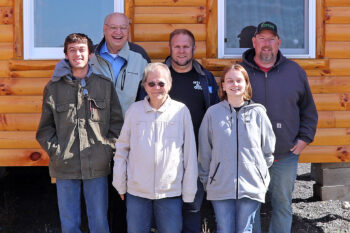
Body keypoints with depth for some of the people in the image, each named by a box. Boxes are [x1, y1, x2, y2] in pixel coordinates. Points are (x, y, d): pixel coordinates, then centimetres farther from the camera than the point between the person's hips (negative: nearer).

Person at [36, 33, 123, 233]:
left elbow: (117, 123, 8)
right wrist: (55, 151, -4)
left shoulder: (105, 85, 5)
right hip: (65, 167, 0)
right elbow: (45, 128, 8)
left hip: (97, 166, 0)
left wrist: (108, 149, -3)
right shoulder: (54, 88, 5)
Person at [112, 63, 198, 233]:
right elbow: (122, 149, 9)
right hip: (137, 191, 1)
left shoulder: (181, 111, -1)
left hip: (170, 191, -1)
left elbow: (190, 154, 2)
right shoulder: (134, 110, 3)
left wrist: (189, 192, 2)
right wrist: (120, 184, 8)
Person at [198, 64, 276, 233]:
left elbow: (268, 149, 11)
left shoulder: (258, 112, 3)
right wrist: (206, 181, 9)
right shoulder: (213, 113, 1)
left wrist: (262, 174, 13)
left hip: (251, 186, 0)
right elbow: (204, 152, 7)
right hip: (220, 187, 0)